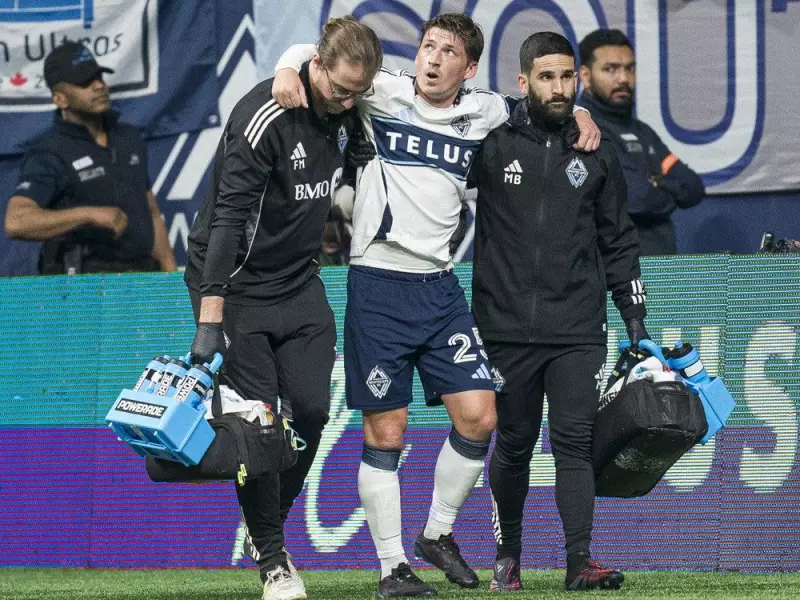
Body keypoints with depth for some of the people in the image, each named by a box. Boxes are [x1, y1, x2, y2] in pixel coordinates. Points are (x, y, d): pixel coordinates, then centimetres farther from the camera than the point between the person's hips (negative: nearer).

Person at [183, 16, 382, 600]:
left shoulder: (347, 112, -1)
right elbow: (228, 216, -28)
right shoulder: (264, 117, -24)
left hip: (299, 281, 7)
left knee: (312, 409, -1)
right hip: (236, 283, -6)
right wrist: (209, 321, -32)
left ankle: (269, 526, 20)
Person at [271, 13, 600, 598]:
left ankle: (438, 534, 19)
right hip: (378, 285, -4)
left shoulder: (482, 113, 8)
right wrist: (289, 70, -18)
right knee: (386, 432, -2)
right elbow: (316, 53, 4)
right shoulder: (382, 95, -2)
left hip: (440, 284, 4)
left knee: (478, 417, -3)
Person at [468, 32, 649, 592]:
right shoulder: (492, 147, 0)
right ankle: (508, 555, 20)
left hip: (578, 330, 1)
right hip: (507, 329, -1)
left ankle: (580, 561, -10)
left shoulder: (597, 153, 9)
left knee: (575, 442, -6)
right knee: (514, 443, 5)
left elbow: (619, 240, 15)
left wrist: (635, 315, 12)